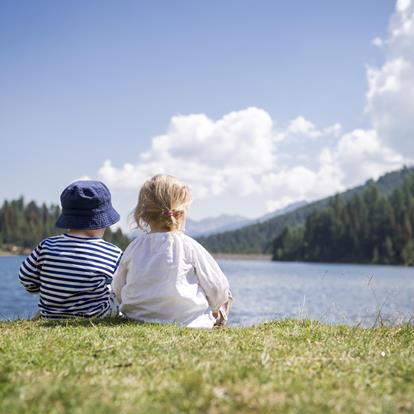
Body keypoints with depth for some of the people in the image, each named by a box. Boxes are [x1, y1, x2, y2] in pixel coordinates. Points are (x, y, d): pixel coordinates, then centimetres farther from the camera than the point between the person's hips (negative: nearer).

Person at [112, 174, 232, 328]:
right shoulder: (189, 246, -10)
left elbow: (117, 289, 9)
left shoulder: (134, 247, -1)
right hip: (187, 322, -4)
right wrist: (214, 309, 20)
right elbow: (218, 288, -2)